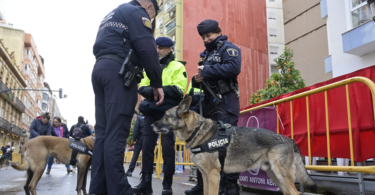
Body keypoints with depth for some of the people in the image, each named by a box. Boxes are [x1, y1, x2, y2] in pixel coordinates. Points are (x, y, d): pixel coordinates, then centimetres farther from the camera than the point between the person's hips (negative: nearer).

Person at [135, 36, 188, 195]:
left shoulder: (177, 67, 2)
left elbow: (179, 89, -12)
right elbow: (141, 87, 11)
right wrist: (148, 90, -12)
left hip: (168, 111, -5)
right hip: (151, 110, 5)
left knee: (167, 146, -4)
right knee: (147, 144, 1)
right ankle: (146, 182, 7)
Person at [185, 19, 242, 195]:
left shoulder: (228, 48, 0)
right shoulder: (208, 53, 26)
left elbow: (234, 68, -20)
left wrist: (206, 70, -13)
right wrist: (197, 79, 4)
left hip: (225, 103, -9)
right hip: (209, 103, 9)